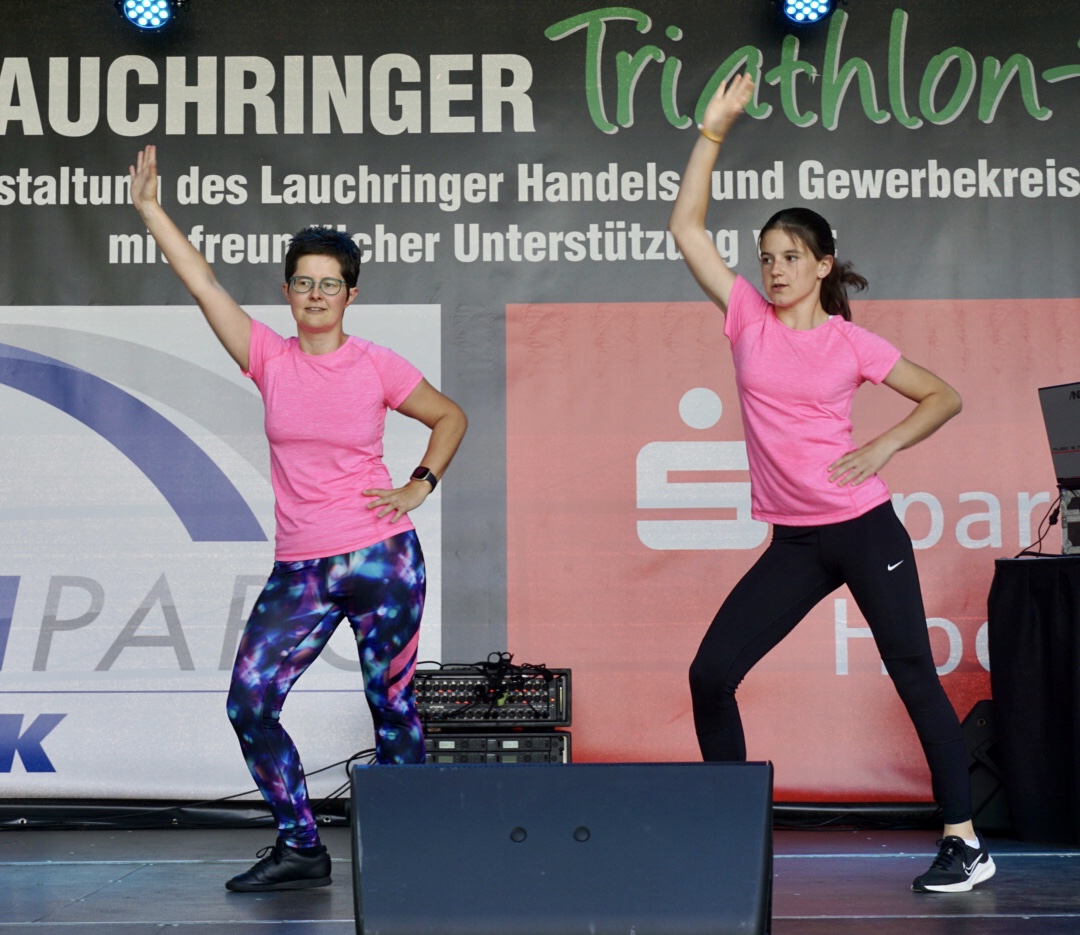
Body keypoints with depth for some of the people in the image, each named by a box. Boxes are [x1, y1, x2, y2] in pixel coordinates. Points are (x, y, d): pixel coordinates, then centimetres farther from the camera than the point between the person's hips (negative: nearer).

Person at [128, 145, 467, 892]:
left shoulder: (378, 366, -1)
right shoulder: (270, 359, 3)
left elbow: (450, 418, 13)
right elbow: (204, 284, -2)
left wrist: (420, 486, 1)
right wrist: (150, 208, -6)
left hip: (382, 558, -2)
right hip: (300, 569, 3)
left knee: (392, 706, 4)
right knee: (249, 703, -7)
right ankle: (301, 849, 6)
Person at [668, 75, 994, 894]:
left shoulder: (850, 342, -3)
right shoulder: (750, 321, 3)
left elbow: (944, 397, 5)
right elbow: (687, 227, 2)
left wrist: (882, 447, -9)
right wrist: (715, 129, -1)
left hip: (864, 527, -4)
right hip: (795, 541, 4)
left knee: (914, 676, 0)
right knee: (712, 672, -1)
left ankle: (966, 842, 9)